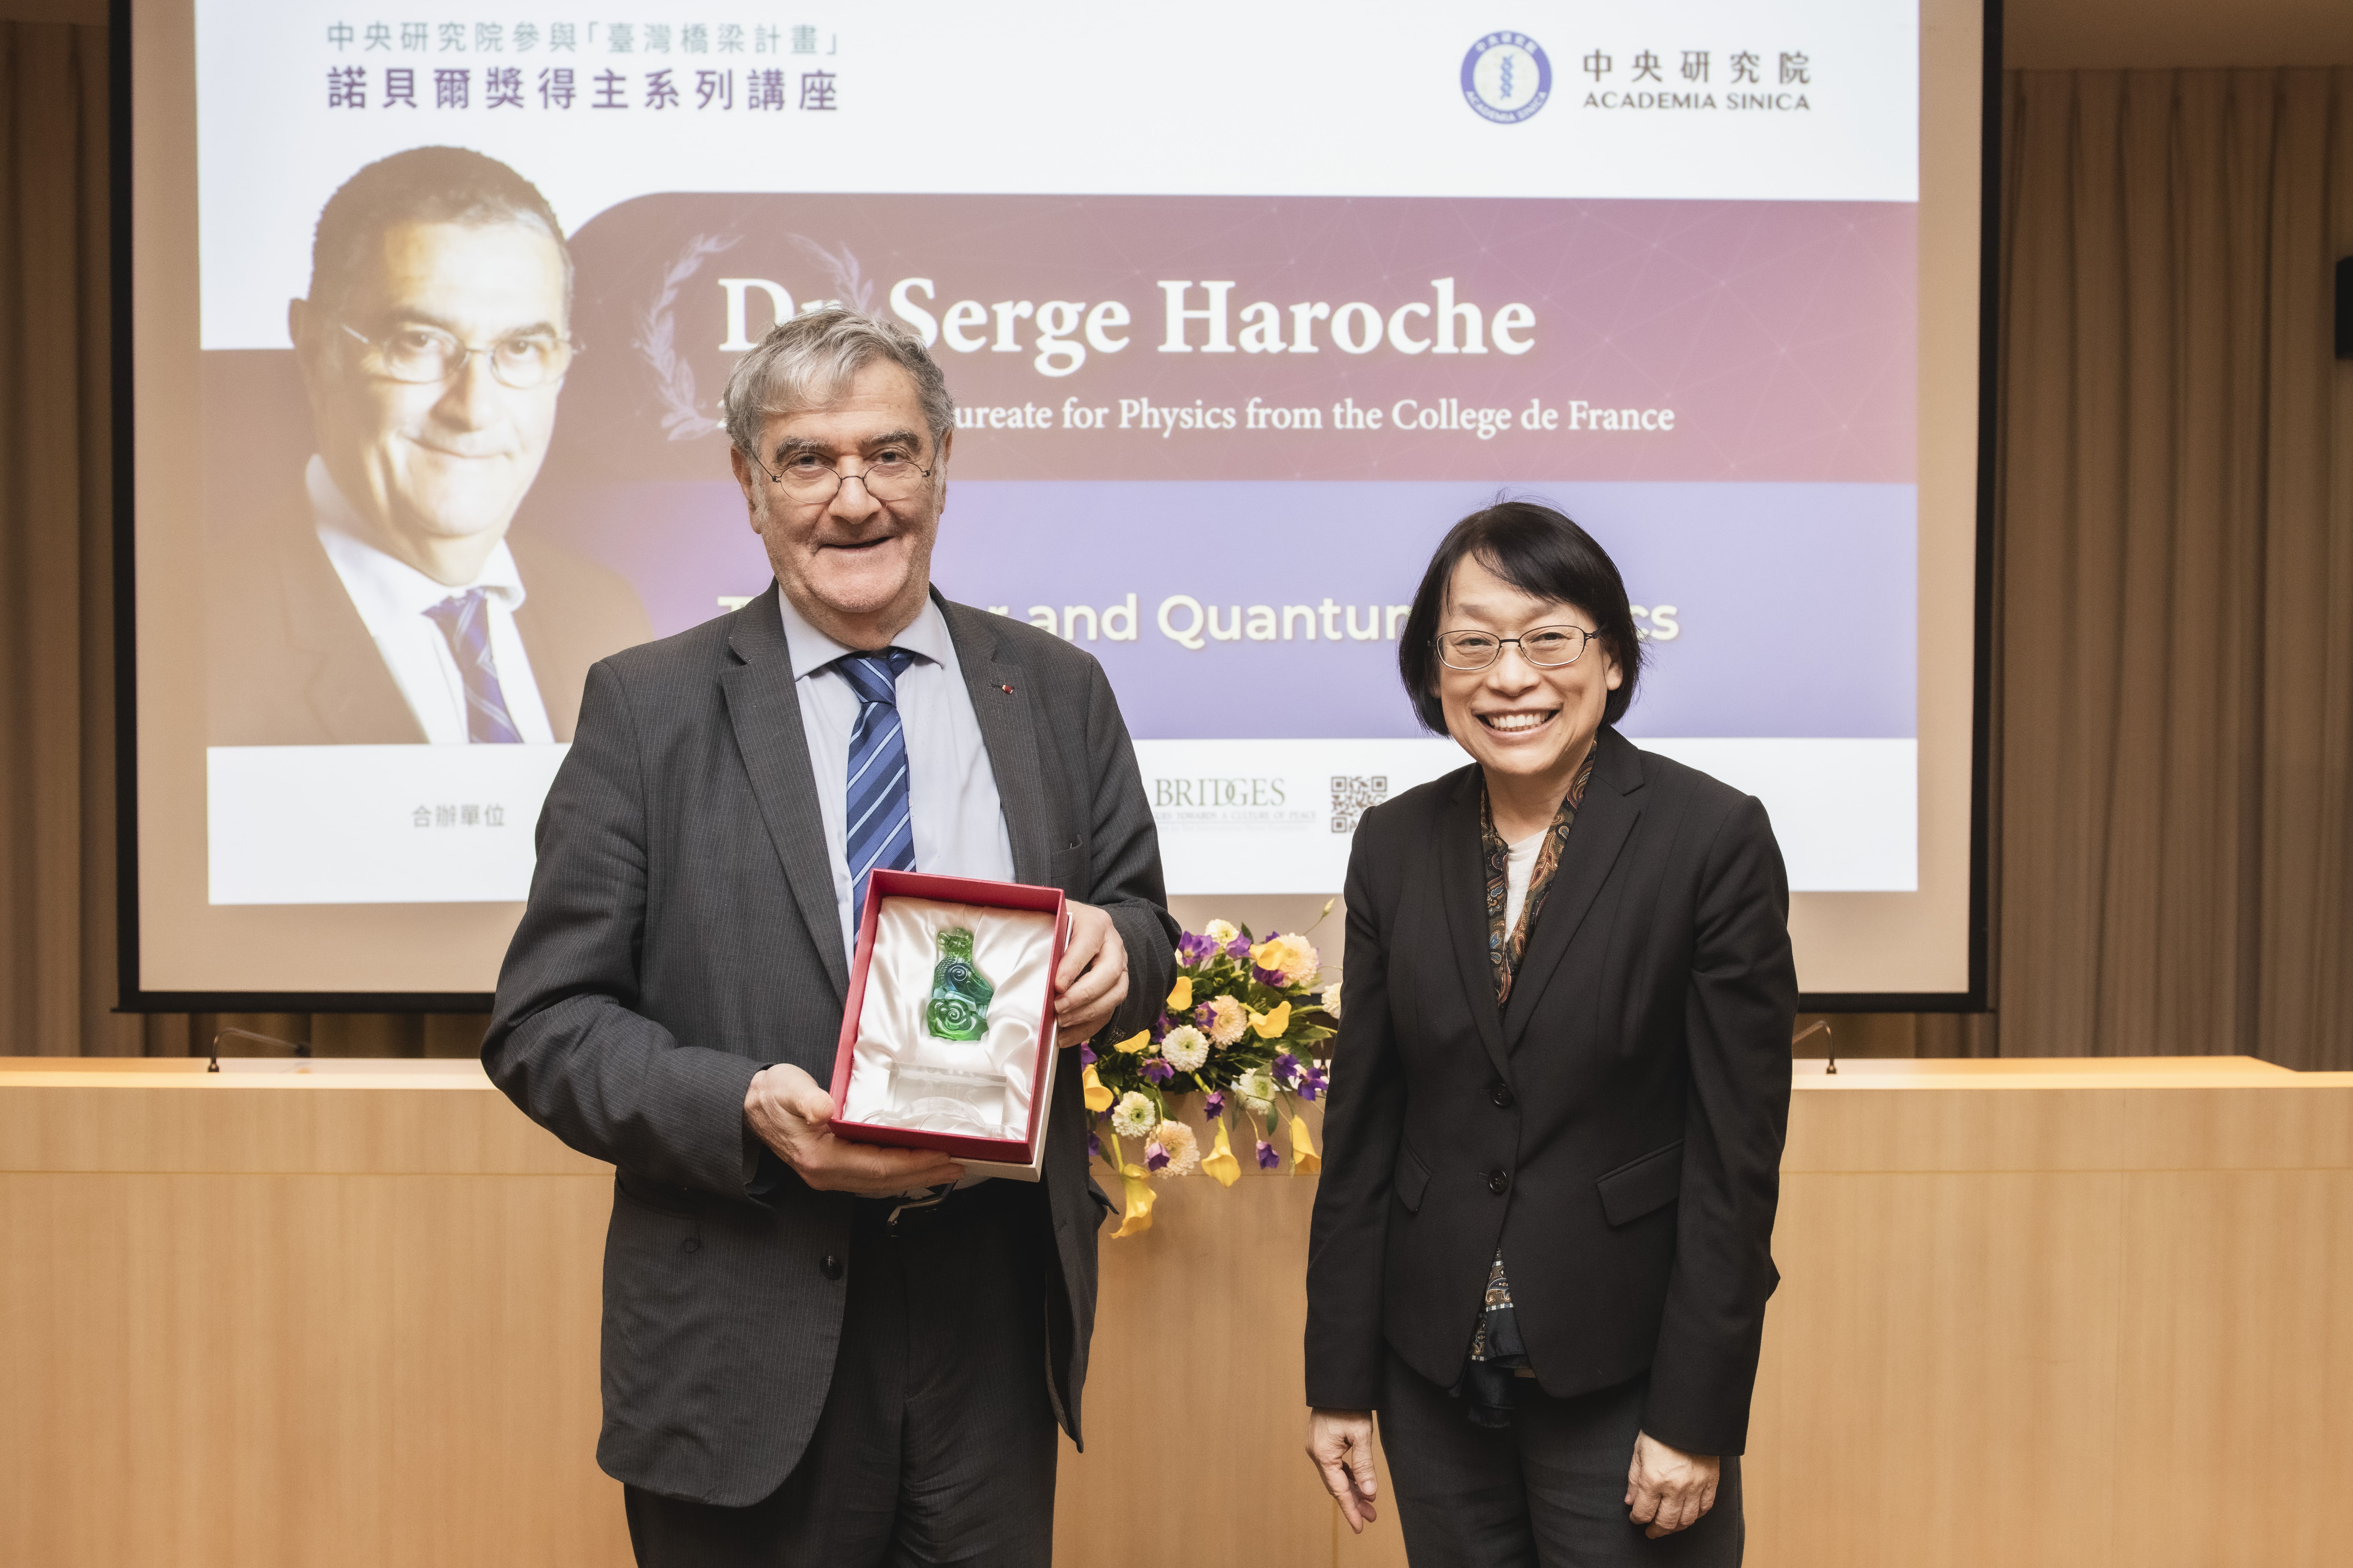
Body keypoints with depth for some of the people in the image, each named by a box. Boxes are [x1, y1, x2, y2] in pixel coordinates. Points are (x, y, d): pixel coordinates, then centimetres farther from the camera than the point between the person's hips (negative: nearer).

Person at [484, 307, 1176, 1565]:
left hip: (1000, 1312, 3)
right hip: (753, 1343, -2)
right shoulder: (645, 707, -2)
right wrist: (744, 1112, -20)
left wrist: (1114, 949, -12)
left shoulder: (1058, 691, 6)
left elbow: (1143, 931, 12)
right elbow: (544, 1024, -3)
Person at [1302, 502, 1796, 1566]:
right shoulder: (1394, 846, 1)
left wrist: (1696, 1416, -11)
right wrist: (1340, 1380, 5)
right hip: (1436, 1371, 4)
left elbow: (1738, 1150, -10)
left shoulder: (1714, 838, -10)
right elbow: (1361, 1127, 4)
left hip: (1623, 1375, -3)